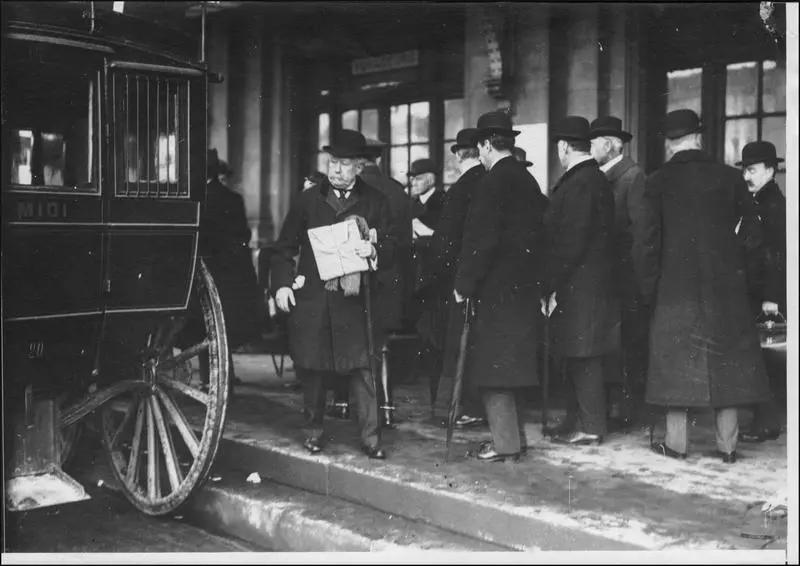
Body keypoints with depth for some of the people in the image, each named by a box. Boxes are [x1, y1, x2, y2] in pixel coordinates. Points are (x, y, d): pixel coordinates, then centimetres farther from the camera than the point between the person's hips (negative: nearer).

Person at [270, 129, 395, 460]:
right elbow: (284, 248, 11)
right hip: (310, 299, 2)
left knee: (361, 368, -5)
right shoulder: (307, 200, 10)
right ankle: (314, 431, 22)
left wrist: (374, 251, -18)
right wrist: (282, 284, -2)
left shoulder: (375, 202, 7)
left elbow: (391, 249, 4)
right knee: (311, 368, 7)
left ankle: (370, 437, 1)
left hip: (352, 299, -1)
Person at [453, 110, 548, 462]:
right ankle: (515, 436, 23)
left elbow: (480, 239, -18)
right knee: (513, 364, 15)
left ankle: (505, 442, 0)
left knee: (492, 366, -2)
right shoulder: (528, 180, 11)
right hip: (524, 285, 9)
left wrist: (463, 284, -11)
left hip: (496, 288, -9)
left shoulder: (492, 183, -14)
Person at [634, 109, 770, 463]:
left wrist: (649, 290, 2)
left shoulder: (658, 182, -6)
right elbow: (752, 232, 3)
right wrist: (743, 276, 15)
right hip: (725, 288, 1)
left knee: (678, 363, 7)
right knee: (727, 365, 9)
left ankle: (676, 443, 11)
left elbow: (646, 242, -7)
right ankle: (727, 446, 13)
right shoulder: (729, 178, -2)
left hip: (677, 287, -1)